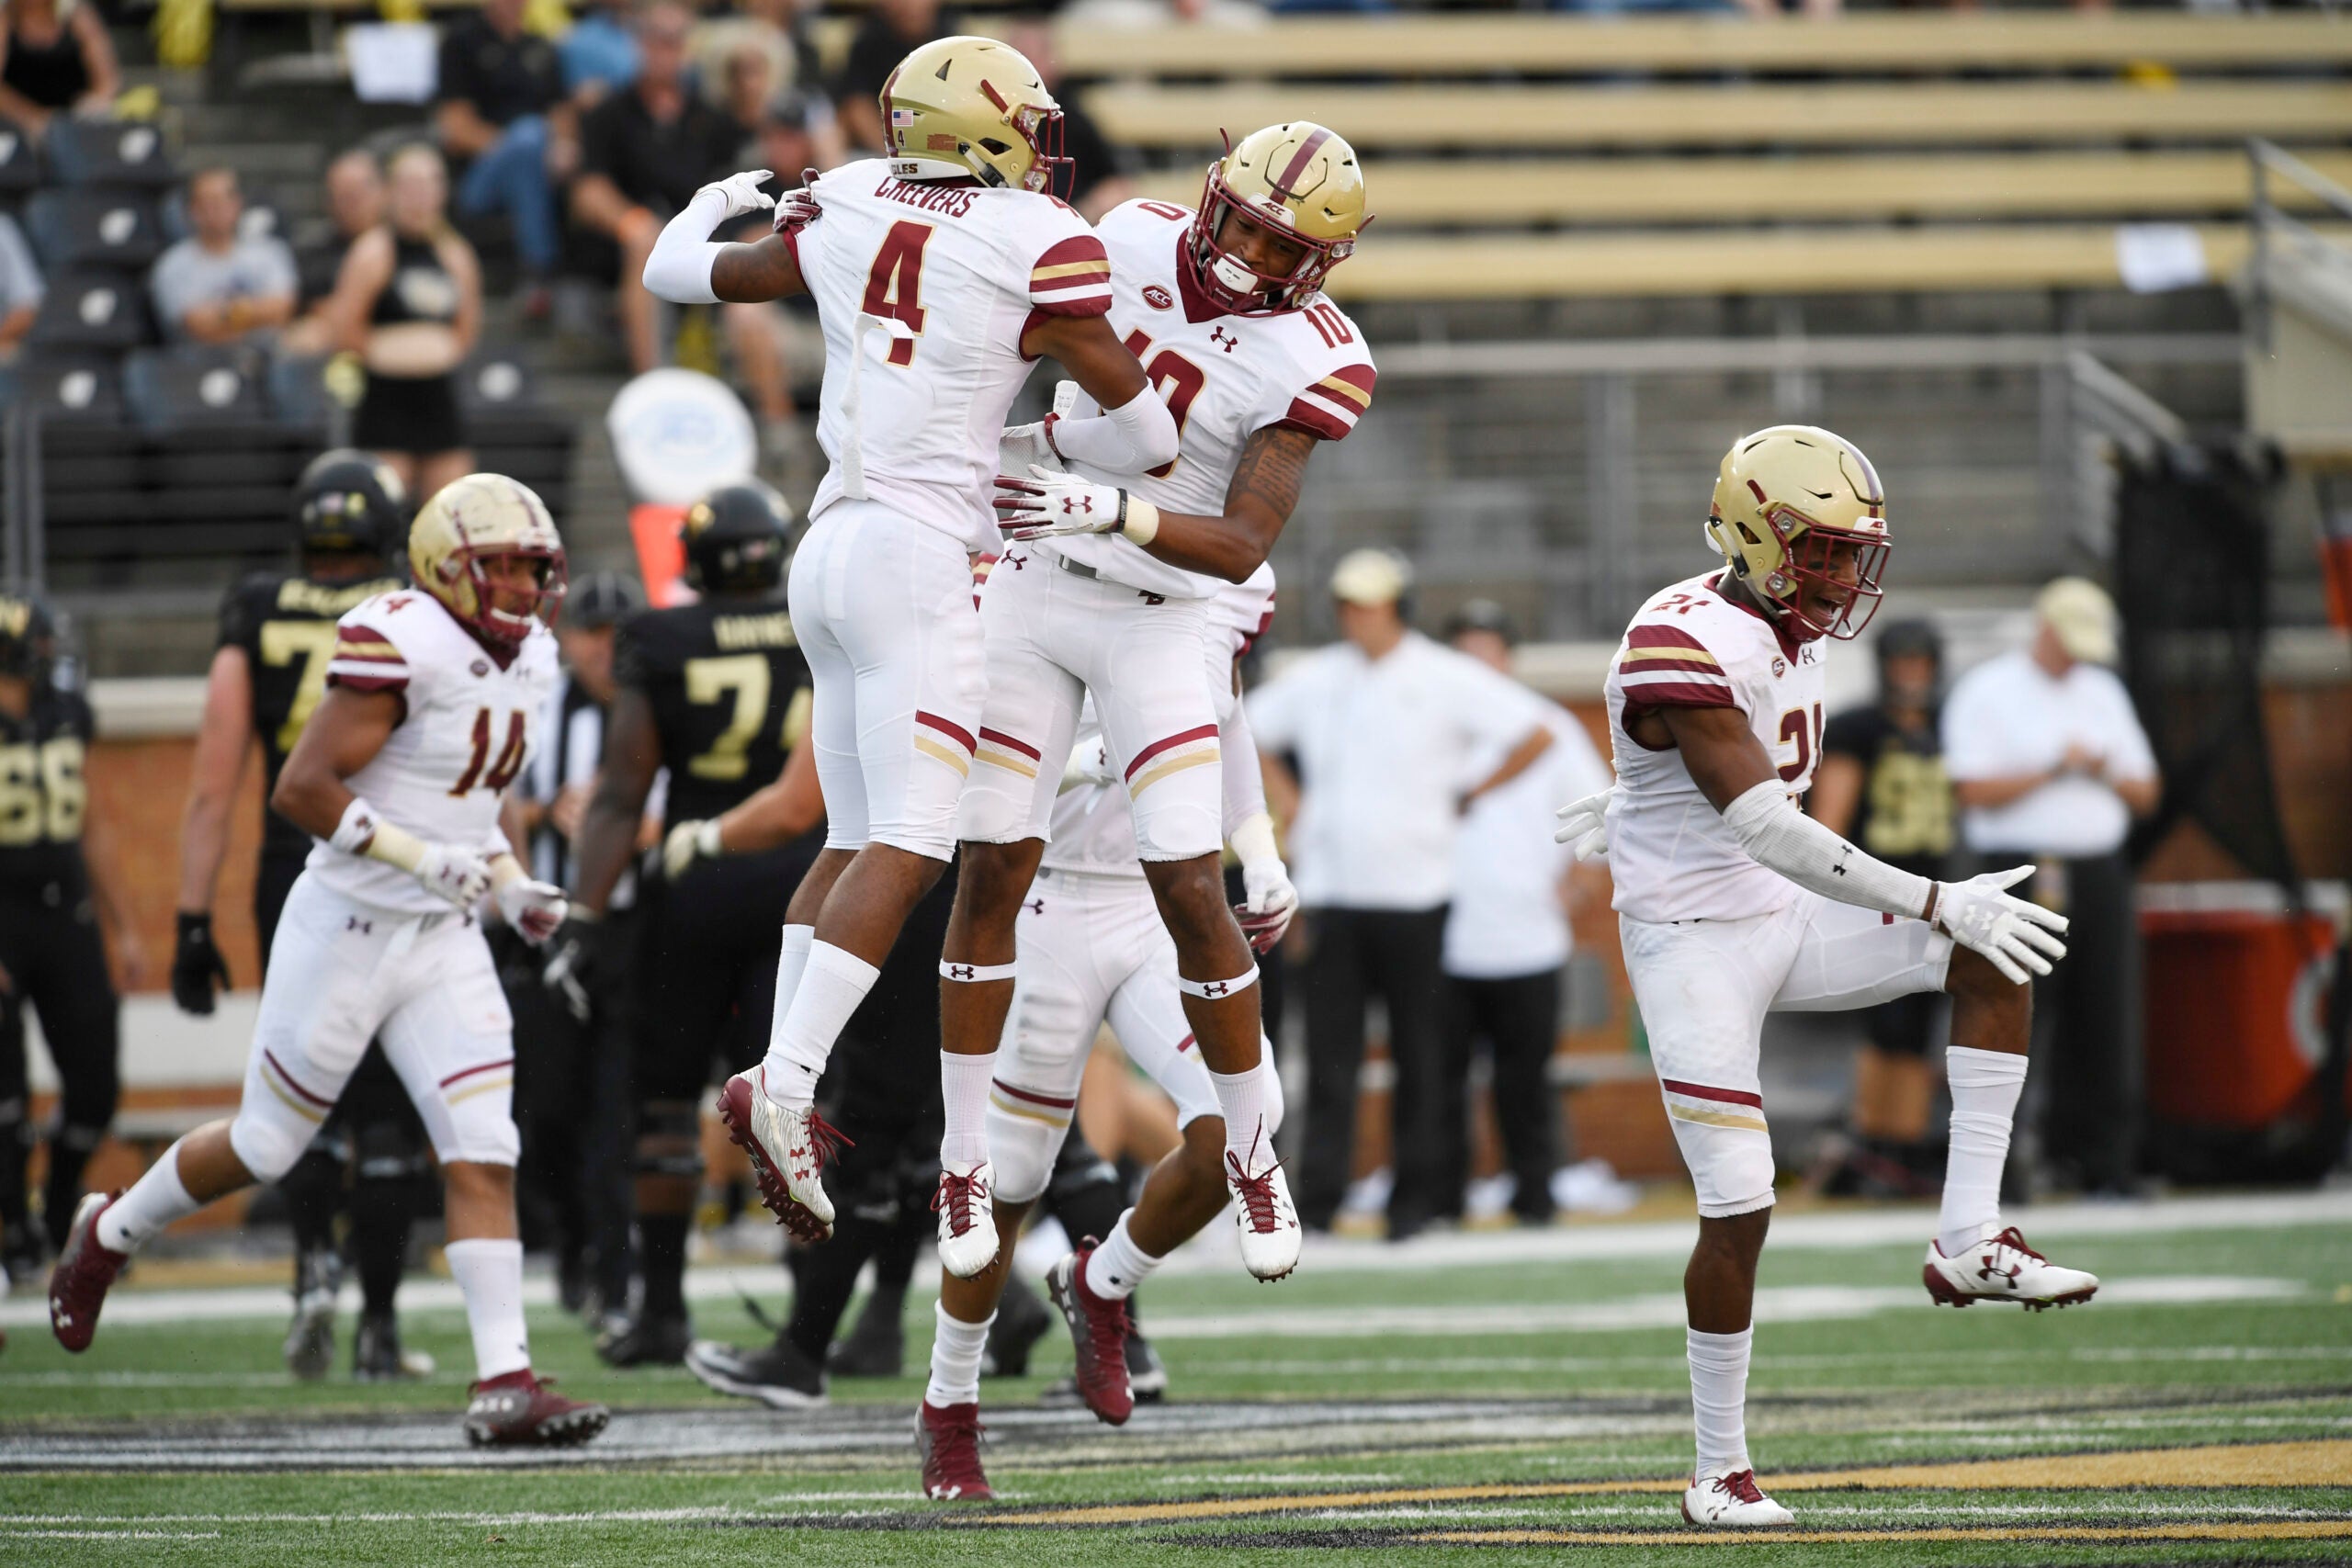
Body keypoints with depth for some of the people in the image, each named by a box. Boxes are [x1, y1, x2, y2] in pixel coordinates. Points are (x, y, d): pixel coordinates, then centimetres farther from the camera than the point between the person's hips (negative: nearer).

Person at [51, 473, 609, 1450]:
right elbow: (301, 789, -21)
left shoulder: (526, 660, 8)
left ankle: (504, 1381, -10)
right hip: (348, 927, -7)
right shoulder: (401, 647, -19)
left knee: (483, 1154, -6)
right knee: (268, 1144, 9)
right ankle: (106, 1237, 35)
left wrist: (511, 885, 8)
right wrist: (418, 856, -27)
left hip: (444, 940, 7)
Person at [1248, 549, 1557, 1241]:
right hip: (1330, 891, 3)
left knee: (1419, 1053, 0)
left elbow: (1534, 734, -3)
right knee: (1329, 1050, -1)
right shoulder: (1314, 678, 10)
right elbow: (1249, 731, 23)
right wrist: (1297, 802, 13)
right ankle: (1316, 1201, -2)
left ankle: (1415, 1199, 6)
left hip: (1415, 891, -3)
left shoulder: (1445, 678, -1)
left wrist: (1468, 796, -2)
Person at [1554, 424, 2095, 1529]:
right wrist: (1935, 902, -32)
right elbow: (1769, 832, -30)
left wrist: (1639, 805, 40)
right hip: (1695, 939, -8)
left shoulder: (1793, 628, 4)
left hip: (1786, 918, 8)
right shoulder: (1685, 648, -25)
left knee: (1993, 963, -10)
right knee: (1739, 1208, -9)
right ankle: (1720, 1471, 6)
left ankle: (1968, 1242, -8)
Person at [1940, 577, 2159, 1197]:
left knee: (2107, 1025, 0)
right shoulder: (1986, 692, 1)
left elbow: (2146, 793, 18)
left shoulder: (2103, 692, 18)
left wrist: (2107, 773, -3)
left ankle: (2106, 1163, 2)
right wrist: (2053, 770, -14)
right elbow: (1976, 790, -8)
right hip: (2022, 869, -5)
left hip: (2100, 874, 5)